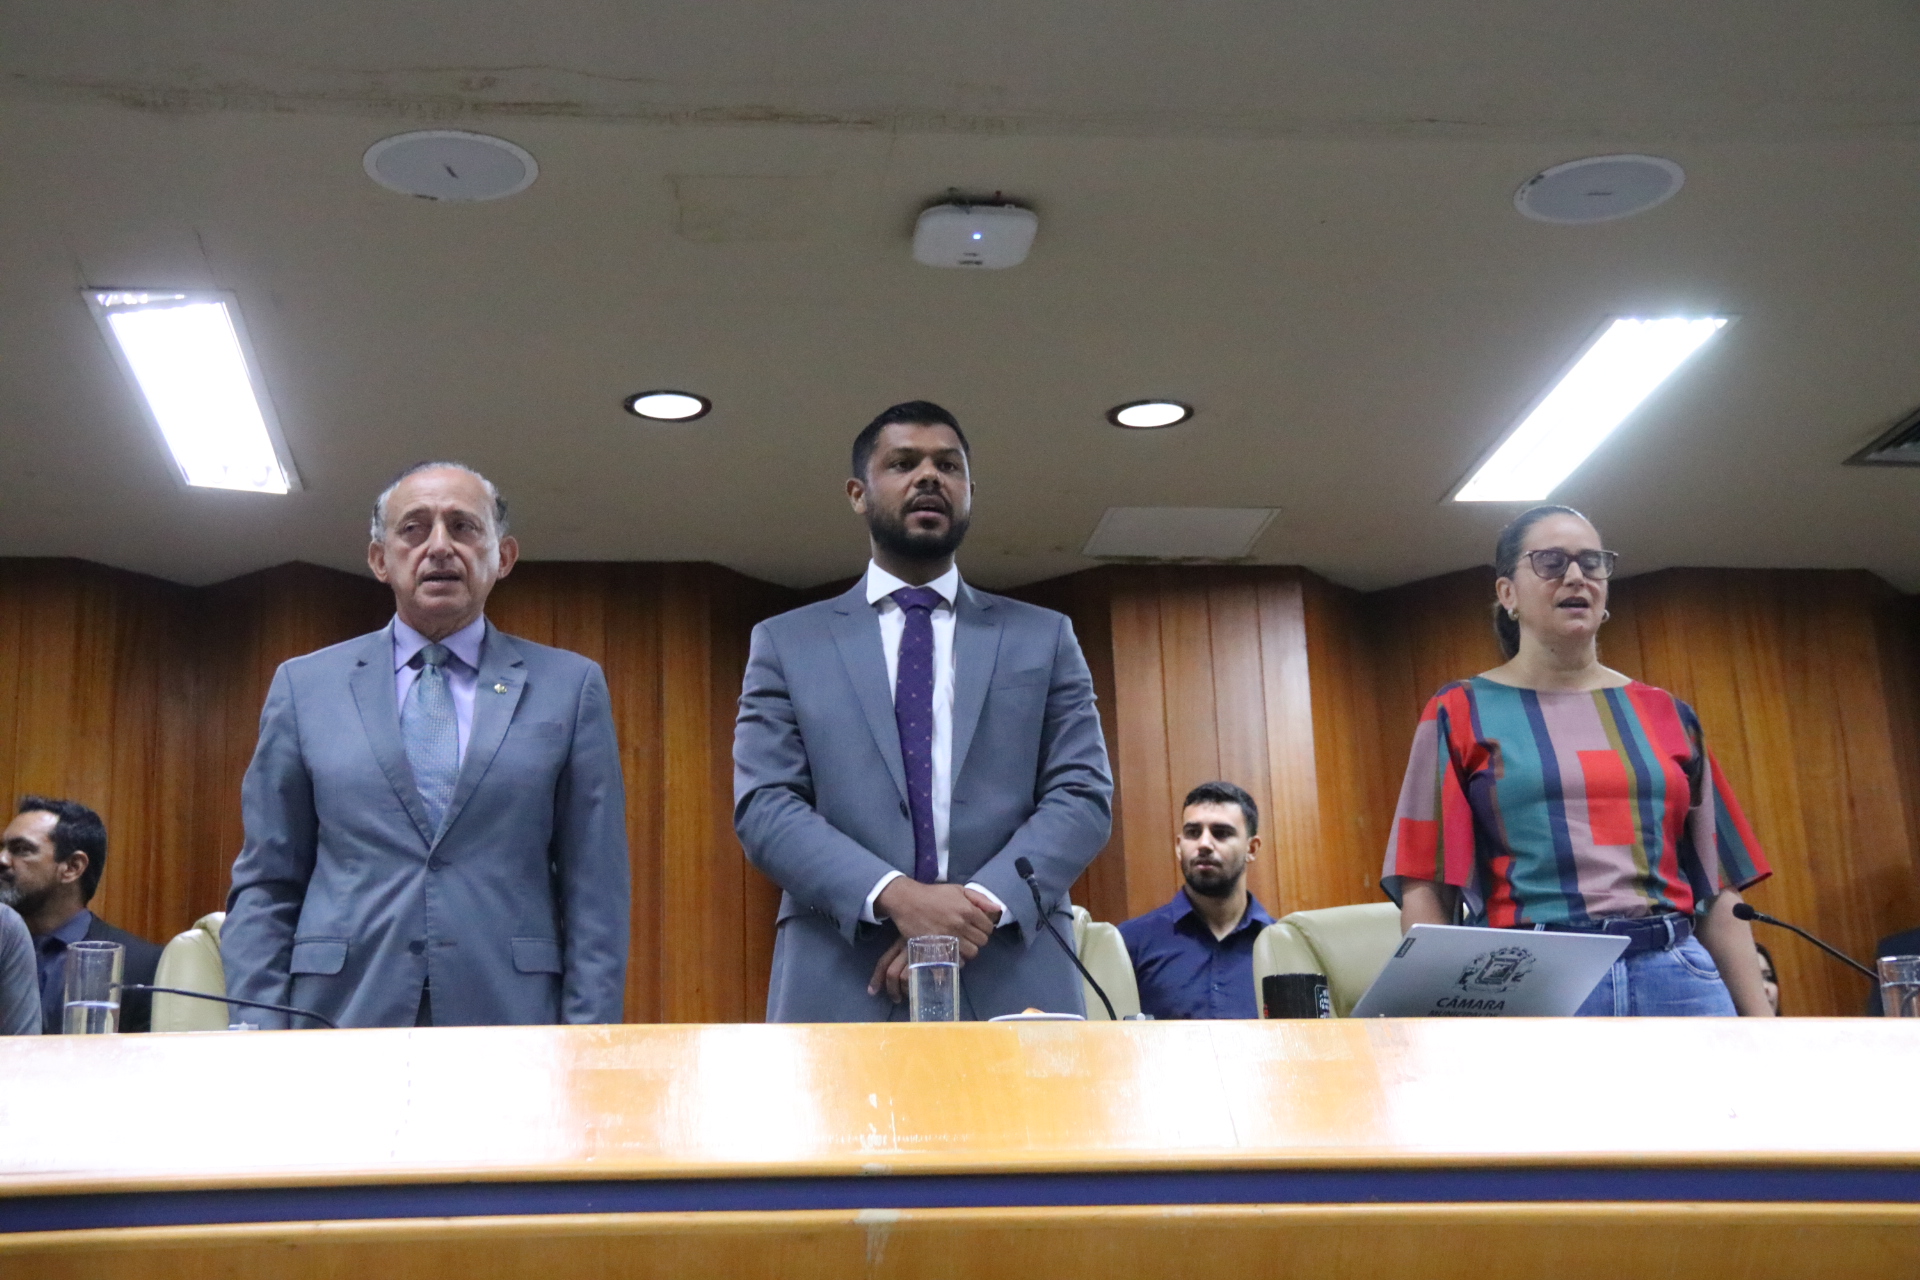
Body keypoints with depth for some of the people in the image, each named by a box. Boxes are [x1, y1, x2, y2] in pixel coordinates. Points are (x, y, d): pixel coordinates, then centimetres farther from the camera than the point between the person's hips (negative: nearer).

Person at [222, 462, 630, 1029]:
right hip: (340, 1021, 1)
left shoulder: (571, 686, 6)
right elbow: (265, 887, 9)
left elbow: (596, 892, 3)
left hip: (508, 1023, 0)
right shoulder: (303, 685, 9)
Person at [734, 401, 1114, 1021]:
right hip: (843, 992, -1)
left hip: (1013, 987, 1)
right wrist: (892, 895, -15)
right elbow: (763, 805, 1)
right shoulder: (786, 643, 11)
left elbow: (1083, 796, 5)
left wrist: (983, 904, -12)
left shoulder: (1044, 637, 14)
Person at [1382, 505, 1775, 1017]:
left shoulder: (1666, 716, 16)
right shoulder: (1461, 715, 7)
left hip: (1675, 981, 3)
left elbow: (1716, 886, 15)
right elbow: (1424, 887, 1)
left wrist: (1760, 1021, 8)